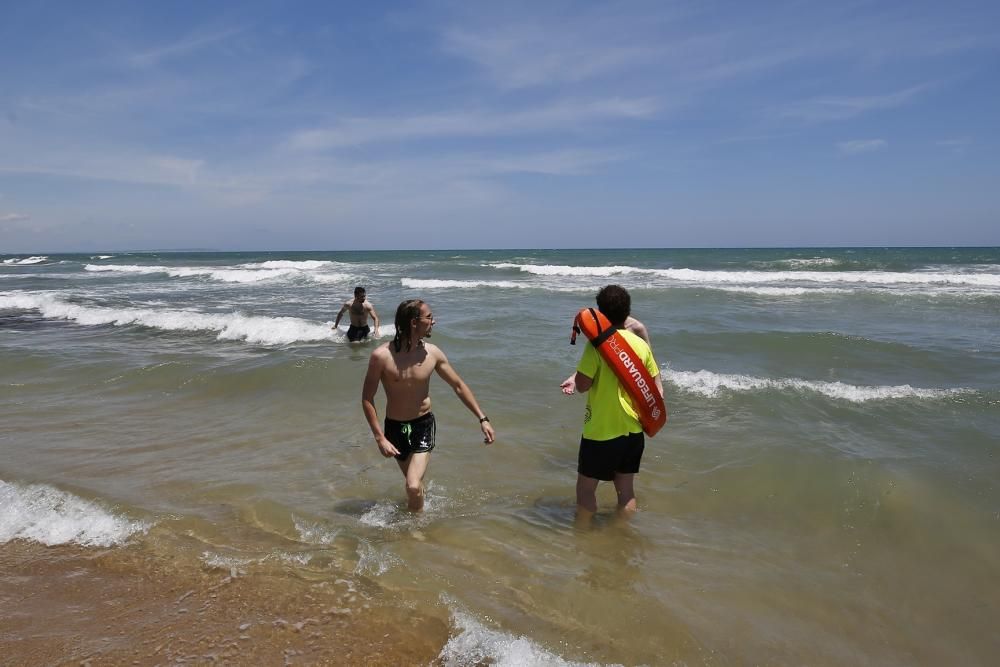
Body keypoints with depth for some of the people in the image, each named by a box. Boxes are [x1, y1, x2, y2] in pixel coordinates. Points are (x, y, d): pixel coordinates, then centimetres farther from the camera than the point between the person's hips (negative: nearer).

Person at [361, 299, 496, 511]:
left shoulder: (433, 353, -10)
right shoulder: (381, 356, -18)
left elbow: (459, 386, 2)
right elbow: (367, 398, -10)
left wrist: (483, 419, 0)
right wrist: (380, 438, -15)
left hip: (423, 424, 0)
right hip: (394, 427, 0)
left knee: (413, 487, -17)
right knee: (414, 481, 20)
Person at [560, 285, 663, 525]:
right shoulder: (641, 344, 1)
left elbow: (583, 385, -16)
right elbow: (657, 387, 5)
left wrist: (575, 378, 4)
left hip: (601, 432, -5)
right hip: (633, 431, 6)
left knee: (586, 487, 10)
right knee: (626, 489, 16)